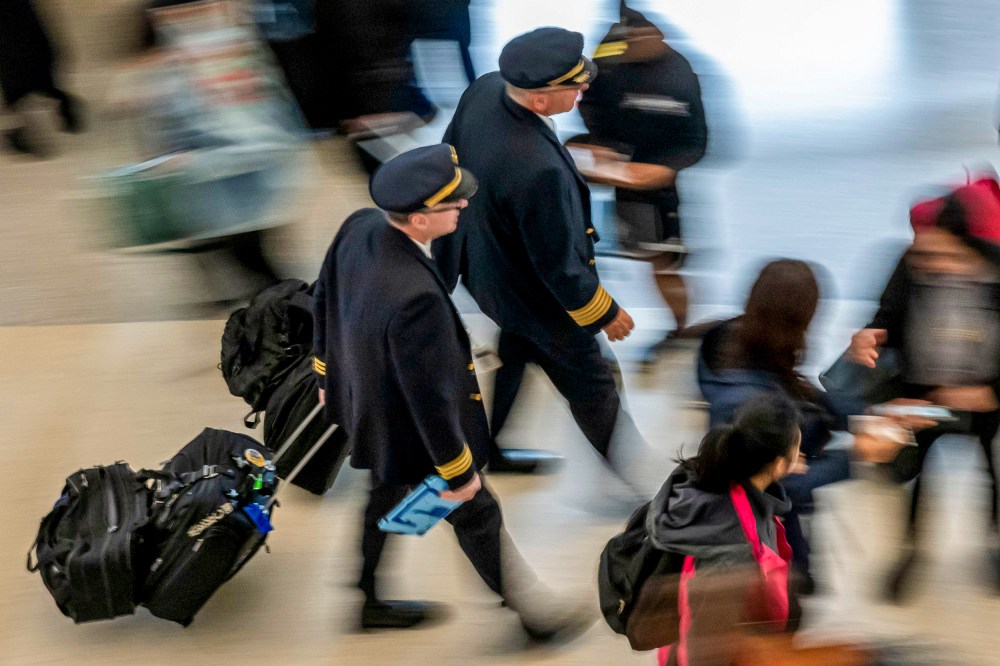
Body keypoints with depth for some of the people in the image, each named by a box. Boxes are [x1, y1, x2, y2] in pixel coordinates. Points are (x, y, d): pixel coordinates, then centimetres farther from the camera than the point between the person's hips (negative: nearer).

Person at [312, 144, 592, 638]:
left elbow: (324, 298, 0)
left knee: (384, 496, 31)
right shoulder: (416, 299, -44)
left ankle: (365, 601, 52)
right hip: (412, 435, -7)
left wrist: (327, 371, 18)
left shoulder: (358, 228, -20)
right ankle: (532, 613, 41)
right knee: (477, 516, 17)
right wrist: (457, 472, -15)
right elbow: (429, 398, -31)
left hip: (363, 402, 7)